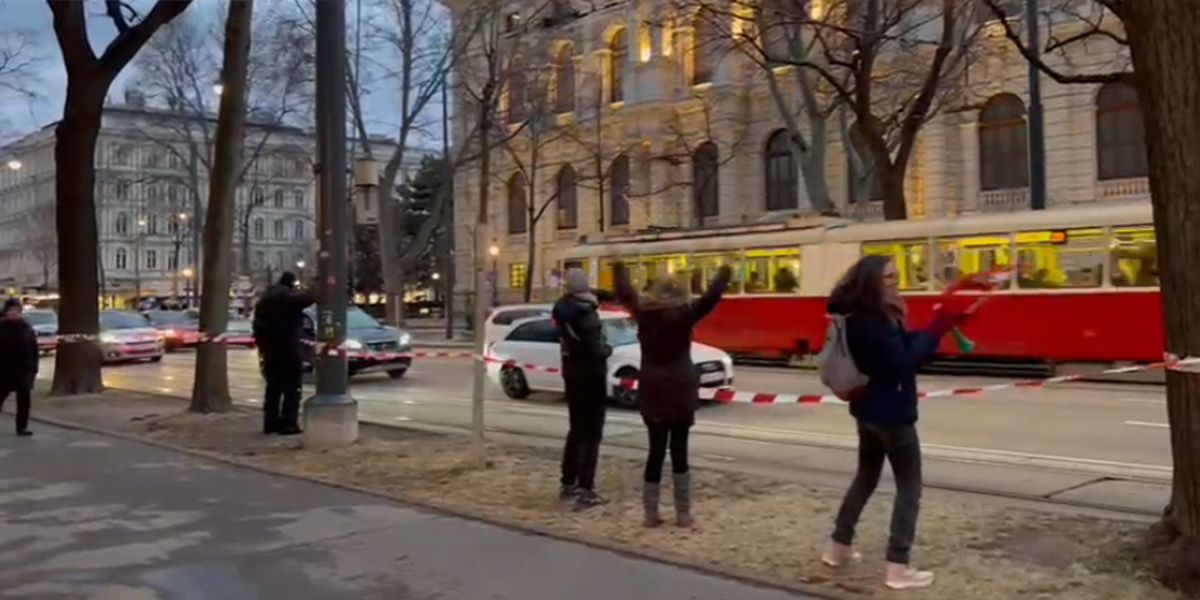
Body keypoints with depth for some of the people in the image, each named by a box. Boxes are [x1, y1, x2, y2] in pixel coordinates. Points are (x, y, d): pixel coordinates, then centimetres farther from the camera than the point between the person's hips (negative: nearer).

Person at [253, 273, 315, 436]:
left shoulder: (265, 297, 17)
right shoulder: (290, 295, -7)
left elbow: (258, 323, 16)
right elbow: (308, 298, -22)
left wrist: (262, 344, 18)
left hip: (270, 348, 8)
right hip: (289, 347, -7)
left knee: (273, 387, 13)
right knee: (292, 387, -3)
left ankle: (270, 422, 12)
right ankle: (288, 423, -7)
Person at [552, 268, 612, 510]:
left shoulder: (562, 308, 3)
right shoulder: (586, 313, -23)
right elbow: (594, 350, -24)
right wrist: (608, 349, -4)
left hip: (572, 373, 8)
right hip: (590, 375, -8)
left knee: (577, 430, 19)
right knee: (592, 434, -2)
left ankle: (568, 484, 26)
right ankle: (585, 491, -4)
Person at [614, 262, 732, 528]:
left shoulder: (643, 313, 2)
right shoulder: (682, 315, -10)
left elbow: (625, 294, 18)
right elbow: (710, 299, -17)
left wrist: (620, 269, 33)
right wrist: (724, 276, -3)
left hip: (651, 392, 4)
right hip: (679, 391, -4)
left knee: (656, 451, 10)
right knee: (679, 451, 4)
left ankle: (650, 513, 11)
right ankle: (683, 513, 9)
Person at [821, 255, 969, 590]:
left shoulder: (864, 317, 9)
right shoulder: (871, 323, -23)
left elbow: (903, 346, 11)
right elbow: (903, 362, -27)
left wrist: (945, 324, 1)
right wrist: (937, 329, -24)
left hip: (869, 410, 10)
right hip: (891, 414, -10)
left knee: (866, 478, 21)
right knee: (909, 487, -1)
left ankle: (838, 547, 29)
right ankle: (898, 567, 0)